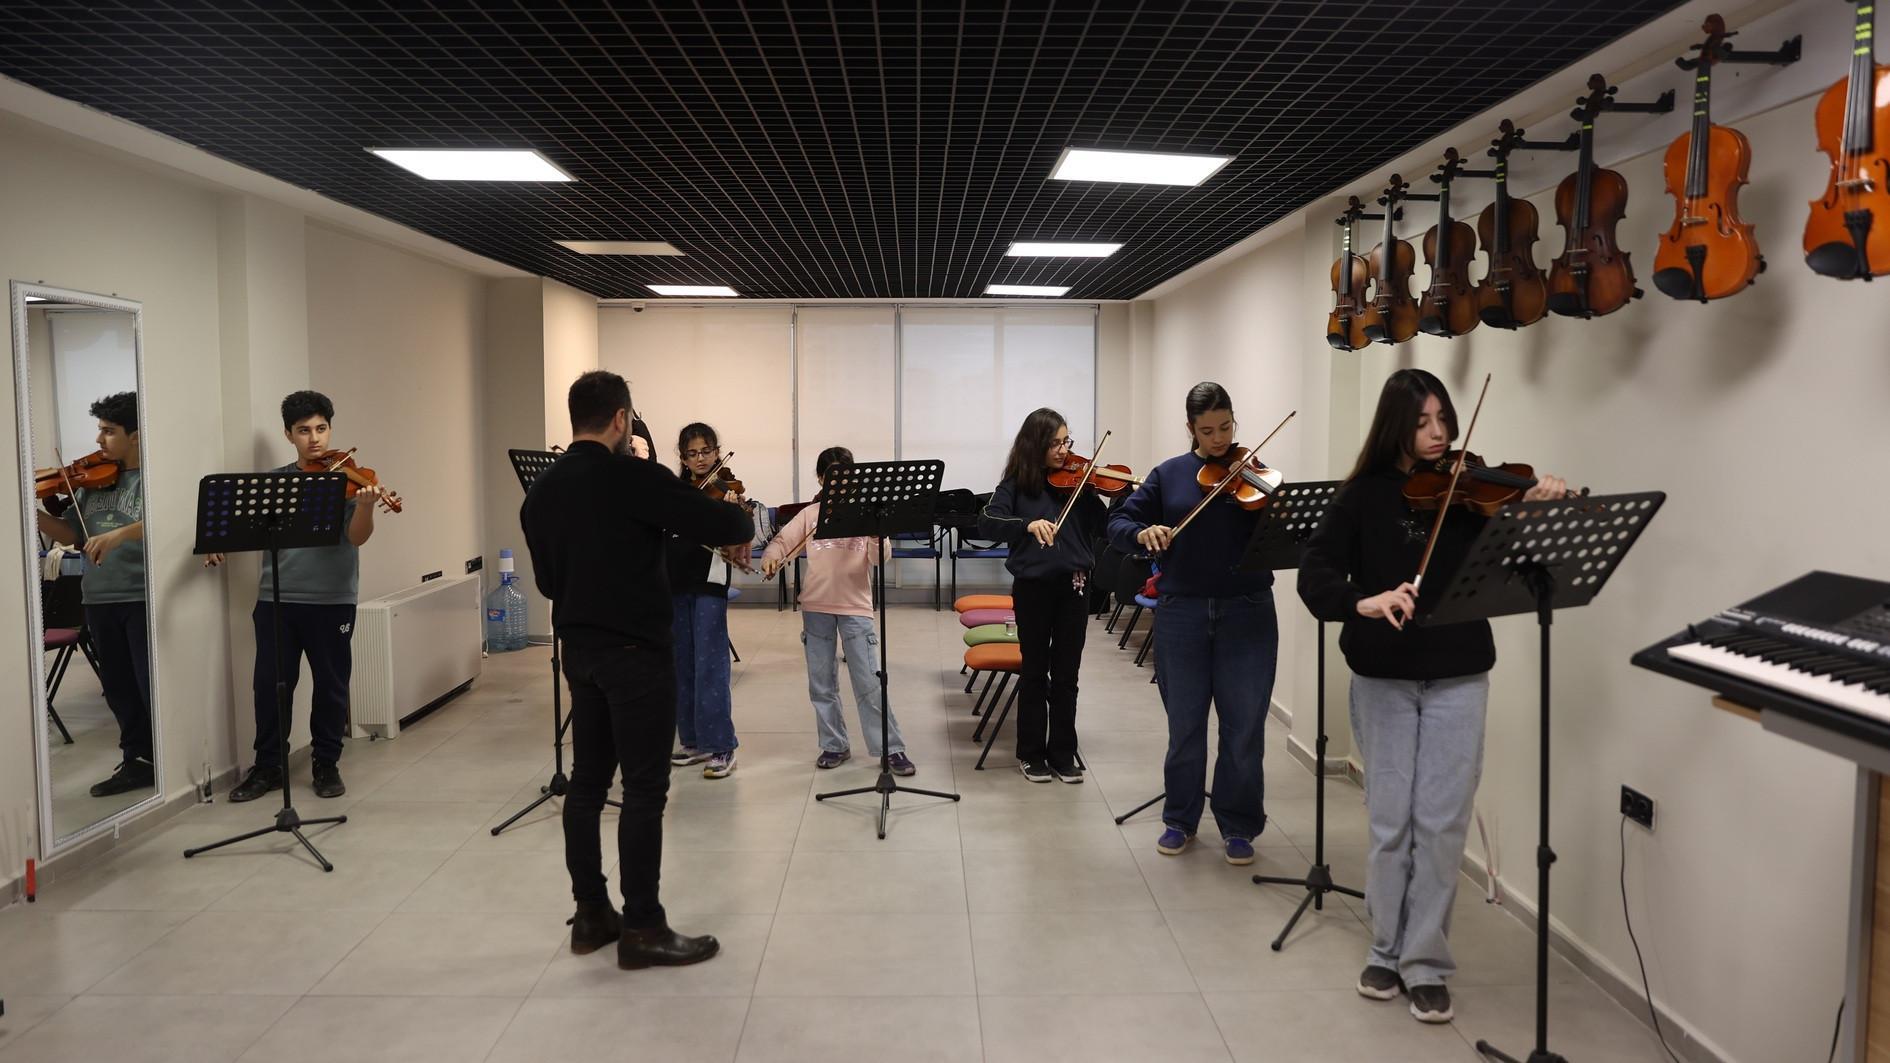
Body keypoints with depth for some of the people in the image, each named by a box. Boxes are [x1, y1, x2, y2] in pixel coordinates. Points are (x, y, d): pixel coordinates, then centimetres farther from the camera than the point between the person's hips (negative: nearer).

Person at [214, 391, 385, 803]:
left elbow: (357, 537, -13)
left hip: (332, 600, -2)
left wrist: (365, 505, -33)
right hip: (275, 598, 3)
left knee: (331, 684, 5)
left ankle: (326, 764, 20)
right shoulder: (274, 481, 9)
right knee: (269, 684, 5)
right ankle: (267, 766, 19)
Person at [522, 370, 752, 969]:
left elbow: (547, 581, 15)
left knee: (587, 780, 13)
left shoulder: (541, 490, 7)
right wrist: (743, 520, 5)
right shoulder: (635, 478, -16)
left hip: (578, 648, 8)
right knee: (645, 788, -2)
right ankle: (643, 930, 4)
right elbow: (723, 526, -17)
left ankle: (591, 914, 21)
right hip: (635, 650, -8)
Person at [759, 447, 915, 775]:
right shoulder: (810, 514, 6)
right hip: (816, 607, 3)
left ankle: (892, 749, 6)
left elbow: (879, 559, -12)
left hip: (855, 606, -3)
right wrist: (771, 557, -18)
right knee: (821, 685, 10)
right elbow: (783, 540, 4)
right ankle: (834, 745, 24)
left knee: (869, 684, -3)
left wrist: (877, 539, -33)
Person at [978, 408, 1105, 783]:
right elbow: (987, 523, -17)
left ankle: (1063, 754, 19)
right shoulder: (1017, 483, -2)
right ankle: (1031, 754, 19)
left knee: (1066, 674, 8)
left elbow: (1107, 528, -2)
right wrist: (1028, 524, -34)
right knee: (1035, 672, 7)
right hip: (1033, 587, -2)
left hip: (1073, 586, 2)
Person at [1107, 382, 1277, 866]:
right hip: (1182, 613, 1)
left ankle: (1238, 826, 21)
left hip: (1246, 613, -1)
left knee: (1244, 726, 4)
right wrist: (1142, 532, -19)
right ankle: (1180, 819, 28)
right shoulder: (1169, 475, 5)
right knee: (1185, 725, 11)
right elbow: (1118, 522, 2)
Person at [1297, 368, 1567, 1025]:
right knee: (1390, 820, 7)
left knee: (1441, 823, 2)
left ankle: (1426, 964, 14)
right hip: (1383, 679, 0)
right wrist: (1361, 602, -31)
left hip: (1457, 677, 1)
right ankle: (1386, 951, 23)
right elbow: (1314, 573, -12)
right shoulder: (1365, 494, -2)